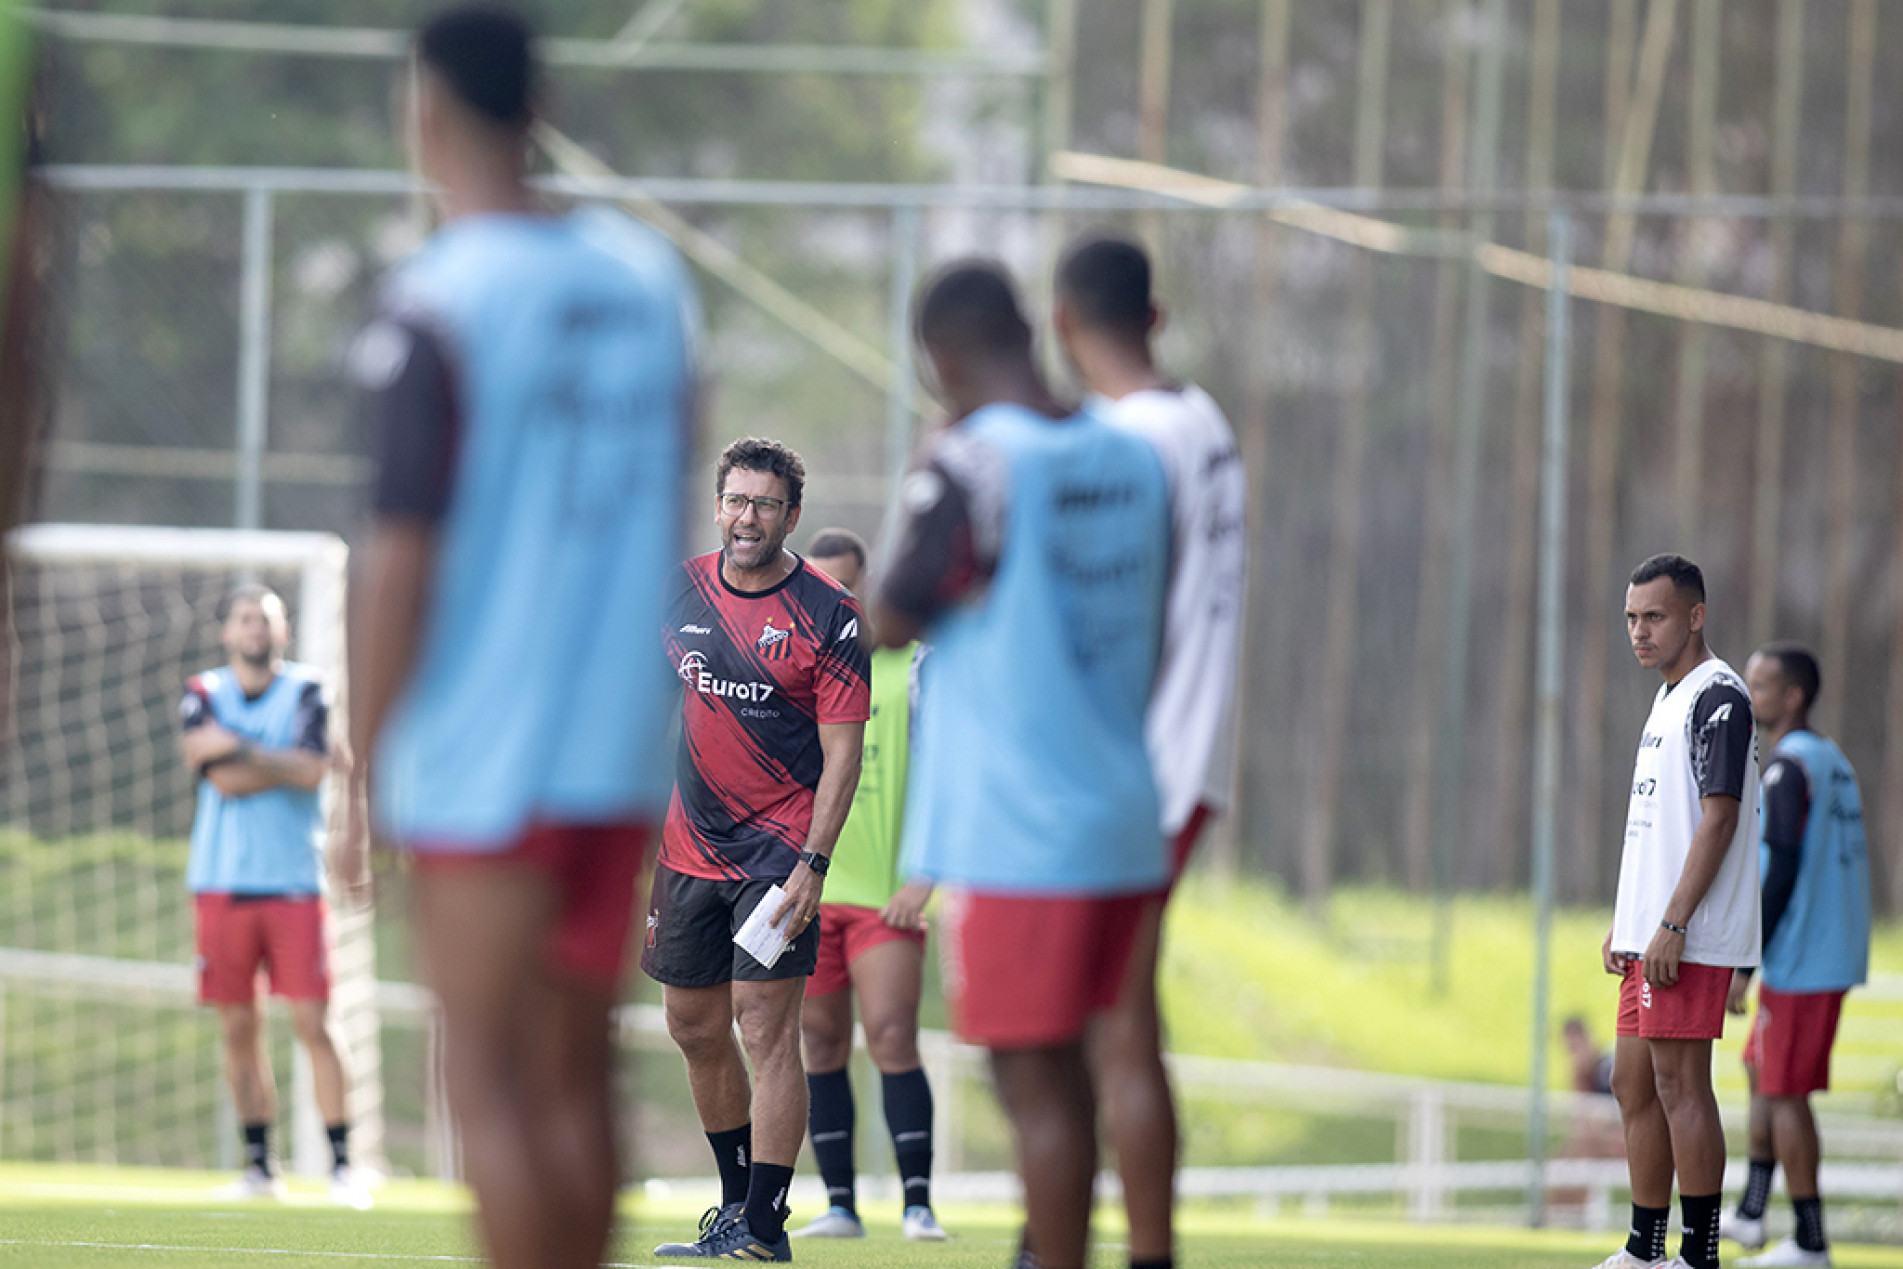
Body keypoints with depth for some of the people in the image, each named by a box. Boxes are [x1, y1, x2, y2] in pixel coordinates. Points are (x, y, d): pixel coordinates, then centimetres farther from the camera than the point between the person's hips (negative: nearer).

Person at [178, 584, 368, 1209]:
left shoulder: (306, 691, 4)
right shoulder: (203, 695, 5)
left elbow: (314, 770, -12)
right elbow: (225, 780, -9)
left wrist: (239, 750, -9)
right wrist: (285, 765, -7)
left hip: (293, 881, -1)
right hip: (223, 882, 1)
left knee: (312, 1022, -8)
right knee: (239, 1027, 3)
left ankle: (341, 1163, -6)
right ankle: (258, 1164, 12)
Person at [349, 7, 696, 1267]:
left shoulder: (434, 305, -12)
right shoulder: (645, 272, 7)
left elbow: (402, 558, -14)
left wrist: (364, 764, -7)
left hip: (481, 756, -6)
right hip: (624, 745, 6)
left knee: (494, 1080, -1)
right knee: (579, 1073, 12)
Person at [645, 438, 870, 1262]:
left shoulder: (829, 616, -9)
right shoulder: (680, 592, 5)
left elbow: (842, 753, -9)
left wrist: (813, 864, -17)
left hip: (779, 850, -6)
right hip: (690, 847, 6)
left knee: (766, 1027, -12)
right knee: (694, 1028, 11)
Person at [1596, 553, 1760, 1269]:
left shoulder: (1717, 697, -12)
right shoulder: (1667, 702, 19)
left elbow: (1719, 817, -18)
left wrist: (1674, 925, -22)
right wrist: (1624, 925, 21)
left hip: (1691, 939, -10)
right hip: (1650, 935, 10)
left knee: (1680, 1084, -10)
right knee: (1634, 1086, 12)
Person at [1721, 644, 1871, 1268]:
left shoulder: (1789, 768, -15)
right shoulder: (1834, 761, 14)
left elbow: (1782, 873, -21)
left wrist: (1743, 964, -18)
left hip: (1799, 960, -10)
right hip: (1834, 955, 10)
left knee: (1784, 1092, -3)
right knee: (1762, 1071, 19)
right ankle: (1750, 1215, 20)